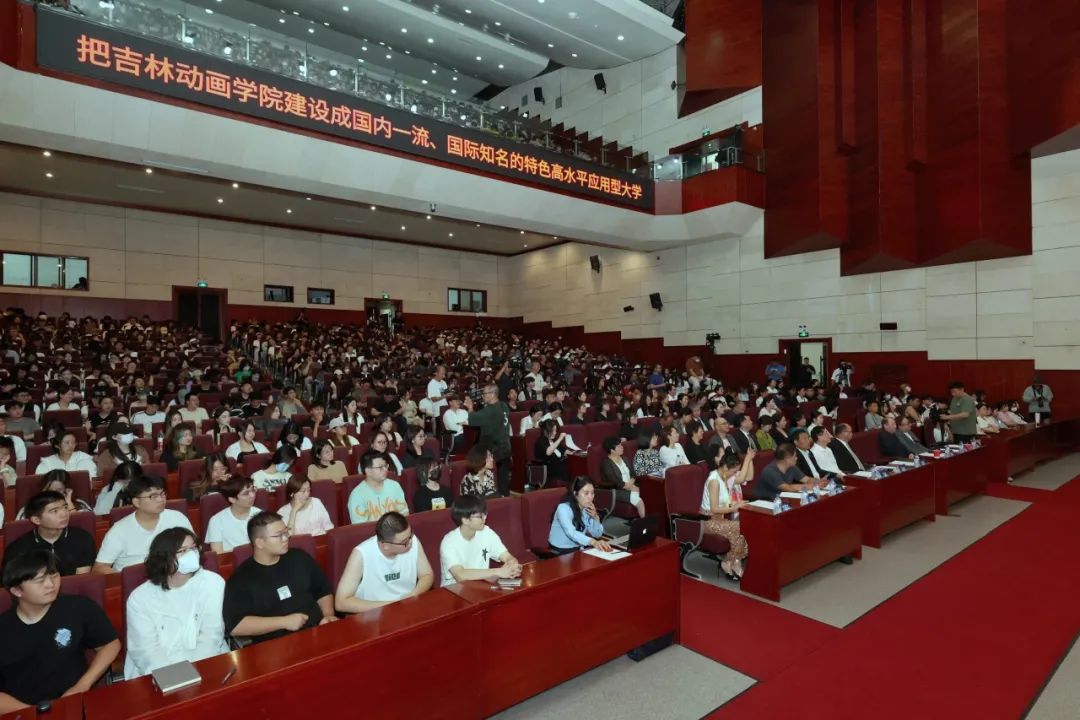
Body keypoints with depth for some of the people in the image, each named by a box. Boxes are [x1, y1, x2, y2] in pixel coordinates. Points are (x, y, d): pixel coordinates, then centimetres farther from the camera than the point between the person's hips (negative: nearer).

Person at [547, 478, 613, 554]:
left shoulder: (588, 509, 2)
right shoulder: (563, 508, -20)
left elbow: (597, 534, 6)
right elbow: (571, 533, -35)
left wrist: (595, 517, -12)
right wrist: (593, 542, -50)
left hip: (578, 549, 7)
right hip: (559, 552, -6)